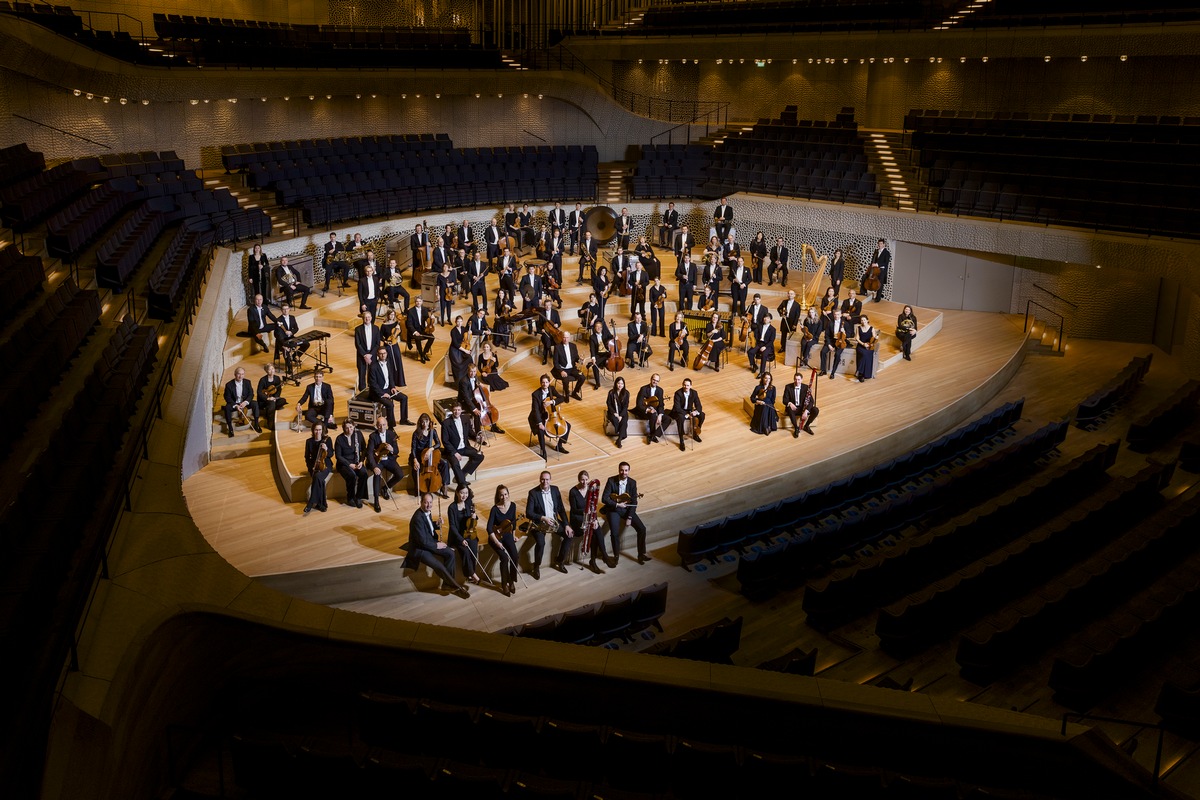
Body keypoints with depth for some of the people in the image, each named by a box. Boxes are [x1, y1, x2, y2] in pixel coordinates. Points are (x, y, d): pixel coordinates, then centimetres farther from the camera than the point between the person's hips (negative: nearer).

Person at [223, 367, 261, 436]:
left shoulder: (247, 382, -5)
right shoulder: (229, 385, -13)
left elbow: (251, 394, -4)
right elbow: (227, 397, -10)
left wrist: (246, 402, -24)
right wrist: (235, 405, -26)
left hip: (245, 402, 2)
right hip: (234, 403, -2)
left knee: (255, 404, -25)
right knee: (227, 408, -33)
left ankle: (256, 424, -18)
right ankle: (230, 428, -23)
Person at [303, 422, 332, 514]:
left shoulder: (327, 440, 1)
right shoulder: (309, 441, 4)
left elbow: (331, 455, 0)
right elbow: (307, 457, 9)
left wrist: (326, 449, -21)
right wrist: (311, 466, -7)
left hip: (325, 465, -1)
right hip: (314, 466, 1)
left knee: (318, 477, -34)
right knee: (320, 480, -31)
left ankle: (311, 503, -29)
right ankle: (321, 503, -22)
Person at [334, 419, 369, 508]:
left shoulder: (358, 434, 0)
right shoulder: (339, 439, -10)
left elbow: (364, 450, 7)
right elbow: (338, 456, -8)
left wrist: (361, 461, -8)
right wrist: (349, 464, -17)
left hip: (356, 462, 3)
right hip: (344, 463, -3)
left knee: (364, 473, -29)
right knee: (352, 475, -34)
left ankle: (358, 497, -13)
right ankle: (350, 498, -10)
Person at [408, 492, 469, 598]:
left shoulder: (428, 511, -1)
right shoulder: (418, 518, -29)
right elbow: (423, 541, -27)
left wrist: (437, 524, -1)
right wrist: (436, 545, -15)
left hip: (430, 542, 9)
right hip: (419, 548, -9)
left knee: (450, 553, -5)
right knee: (439, 567, -21)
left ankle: (447, 583, 5)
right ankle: (456, 586, -3)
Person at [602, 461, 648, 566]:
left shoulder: (632, 482, -3)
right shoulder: (611, 481, -11)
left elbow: (634, 502, -3)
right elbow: (604, 499, -13)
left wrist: (629, 517, -12)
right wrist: (617, 504, -24)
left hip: (627, 508, 3)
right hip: (613, 509, -3)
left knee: (642, 529, -11)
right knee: (615, 533, -24)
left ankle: (641, 554, 6)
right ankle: (616, 556, -1)